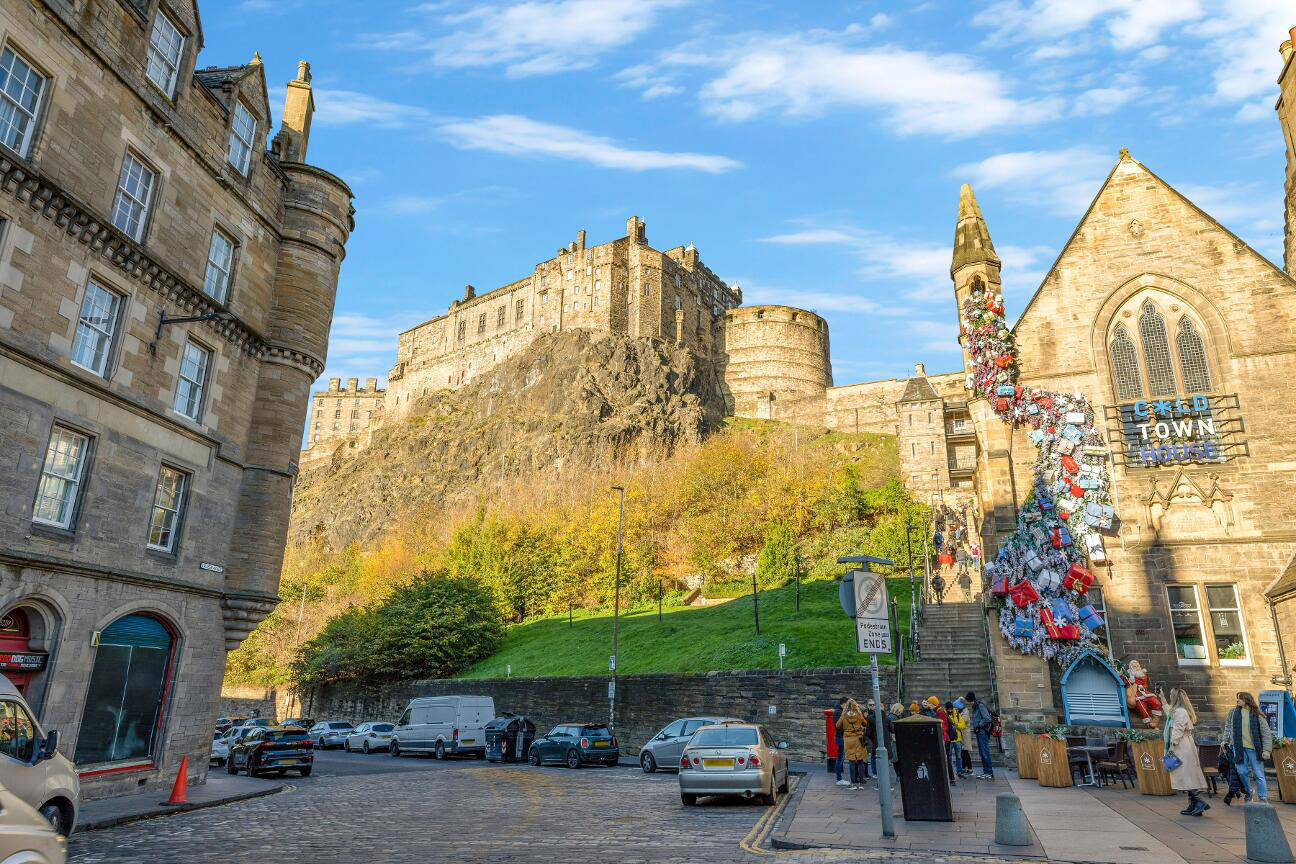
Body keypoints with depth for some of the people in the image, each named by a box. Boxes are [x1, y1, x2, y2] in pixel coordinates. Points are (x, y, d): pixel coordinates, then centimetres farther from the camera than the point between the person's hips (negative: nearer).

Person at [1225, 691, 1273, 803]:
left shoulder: (1257, 715, -1)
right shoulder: (1233, 712, 8)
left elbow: (1267, 733, -1)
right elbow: (1228, 727, 19)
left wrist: (1266, 750, -6)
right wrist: (1225, 740, 18)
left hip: (1254, 748, -3)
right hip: (1239, 747, 3)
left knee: (1259, 775, 0)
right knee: (1242, 772, 4)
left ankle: (1263, 800, 9)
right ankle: (1248, 794, 21)